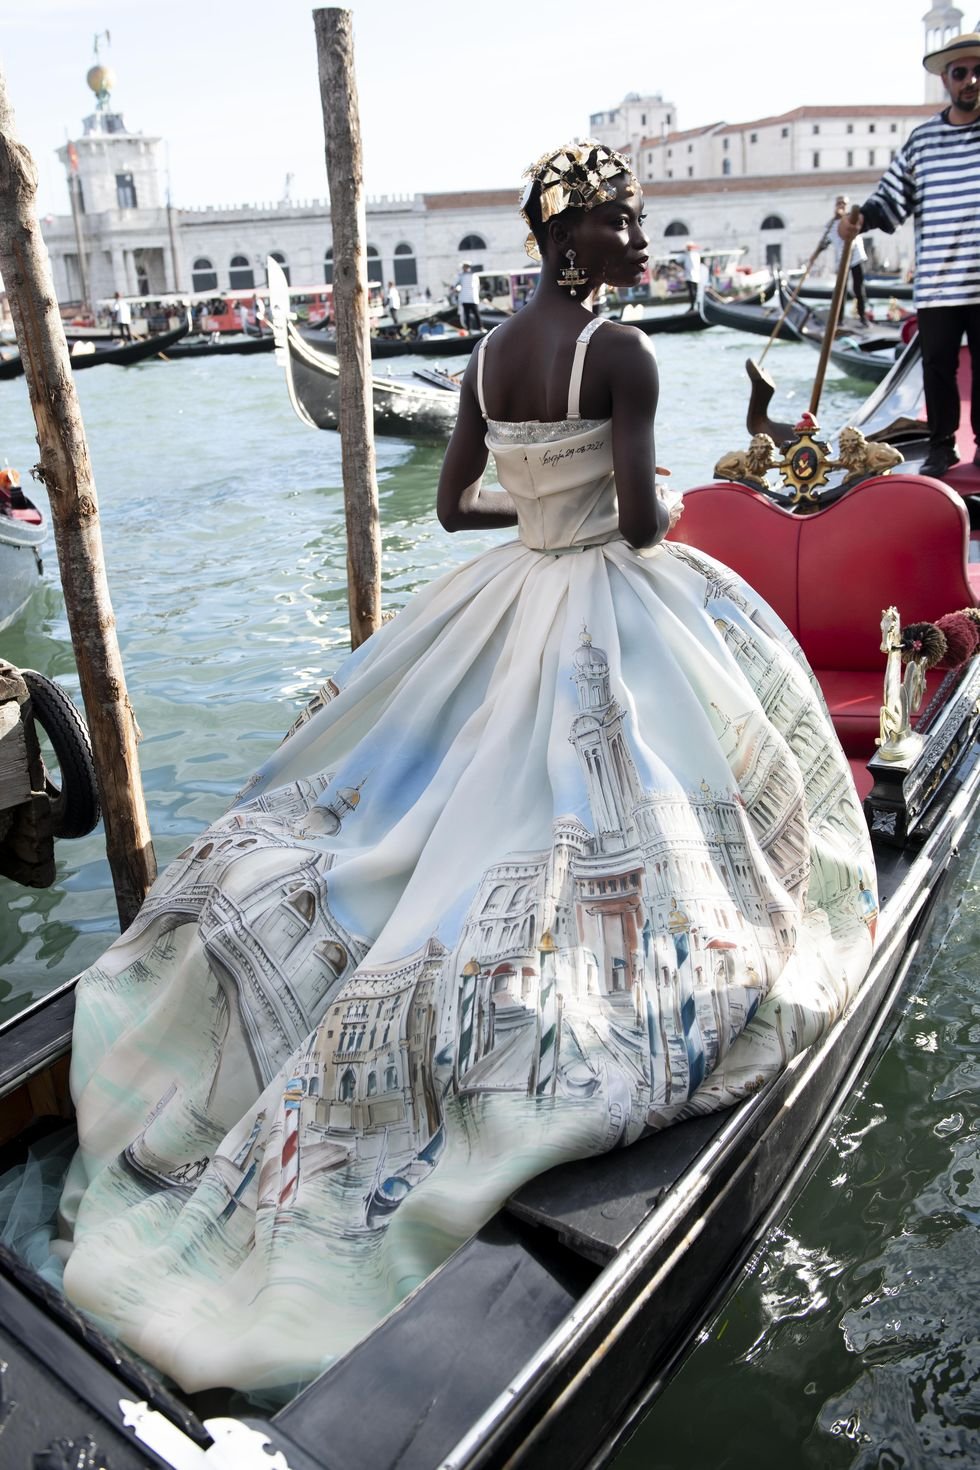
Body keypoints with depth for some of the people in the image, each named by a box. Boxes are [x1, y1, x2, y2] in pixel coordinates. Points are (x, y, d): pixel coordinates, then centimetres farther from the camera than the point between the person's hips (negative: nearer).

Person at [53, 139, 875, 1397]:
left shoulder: (485, 356, 7)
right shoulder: (617, 351, -15)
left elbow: (452, 505, 12)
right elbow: (642, 522, -21)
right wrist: (652, 513, 4)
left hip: (508, 603, 7)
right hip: (606, 612, -7)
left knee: (388, 775, 21)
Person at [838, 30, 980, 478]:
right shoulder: (921, 139, 8)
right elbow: (891, 198, 8)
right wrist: (859, 219, -10)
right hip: (936, 284, 1)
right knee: (937, 366, 6)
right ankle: (941, 445, 19)